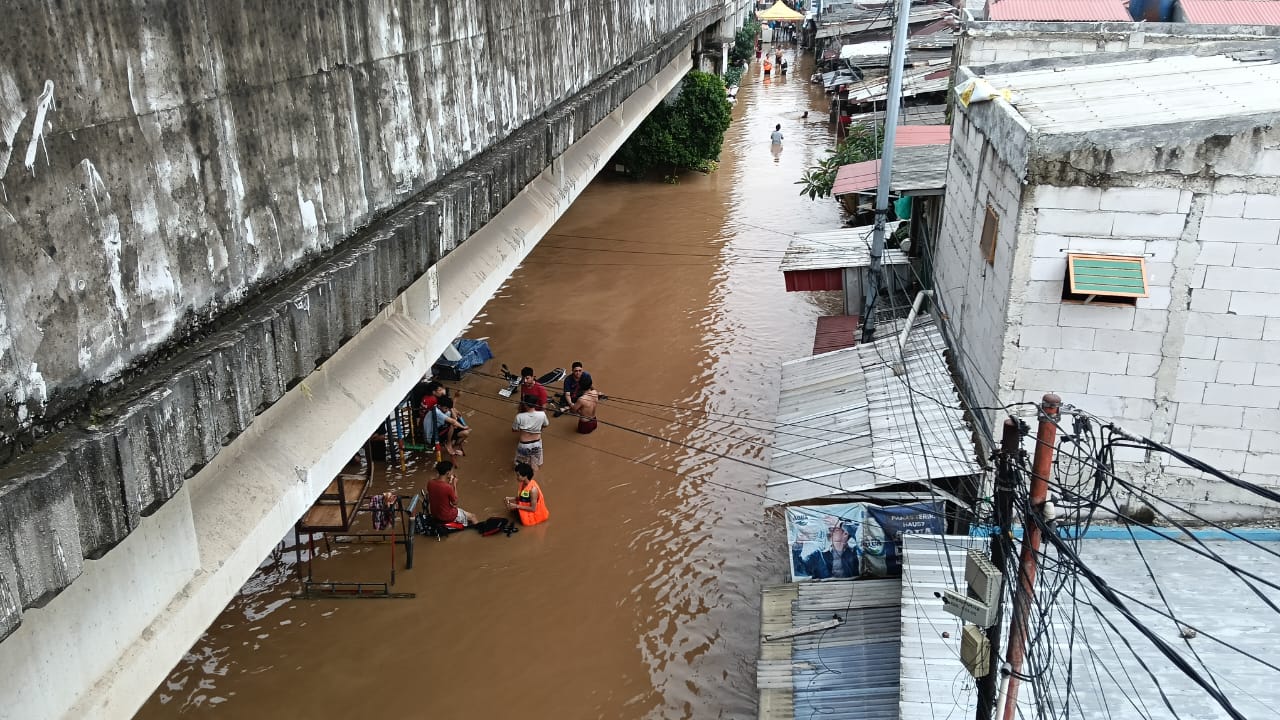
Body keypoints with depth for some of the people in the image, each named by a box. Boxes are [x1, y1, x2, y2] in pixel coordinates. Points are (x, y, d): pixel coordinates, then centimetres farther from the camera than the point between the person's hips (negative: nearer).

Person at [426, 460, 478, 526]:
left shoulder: (430, 483, -12)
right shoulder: (448, 487, -31)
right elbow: (455, 502, -14)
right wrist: (455, 485, -12)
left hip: (434, 514, 7)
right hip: (447, 517, -7)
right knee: (472, 517, 14)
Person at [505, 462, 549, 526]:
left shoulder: (533, 489, -34)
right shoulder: (523, 483, -8)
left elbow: (533, 509, -29)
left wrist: (516, 506, -27)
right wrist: (511, 499, -10)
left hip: (536, 513, -6)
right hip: (527, 505, 7)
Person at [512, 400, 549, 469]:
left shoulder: (519, 416, -23)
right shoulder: (542, 415, -18)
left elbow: (514, 430, -6)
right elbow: (546, 425, 3)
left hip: (524, 445, -1)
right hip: (536, 444, 2)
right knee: (539, 465, 25)